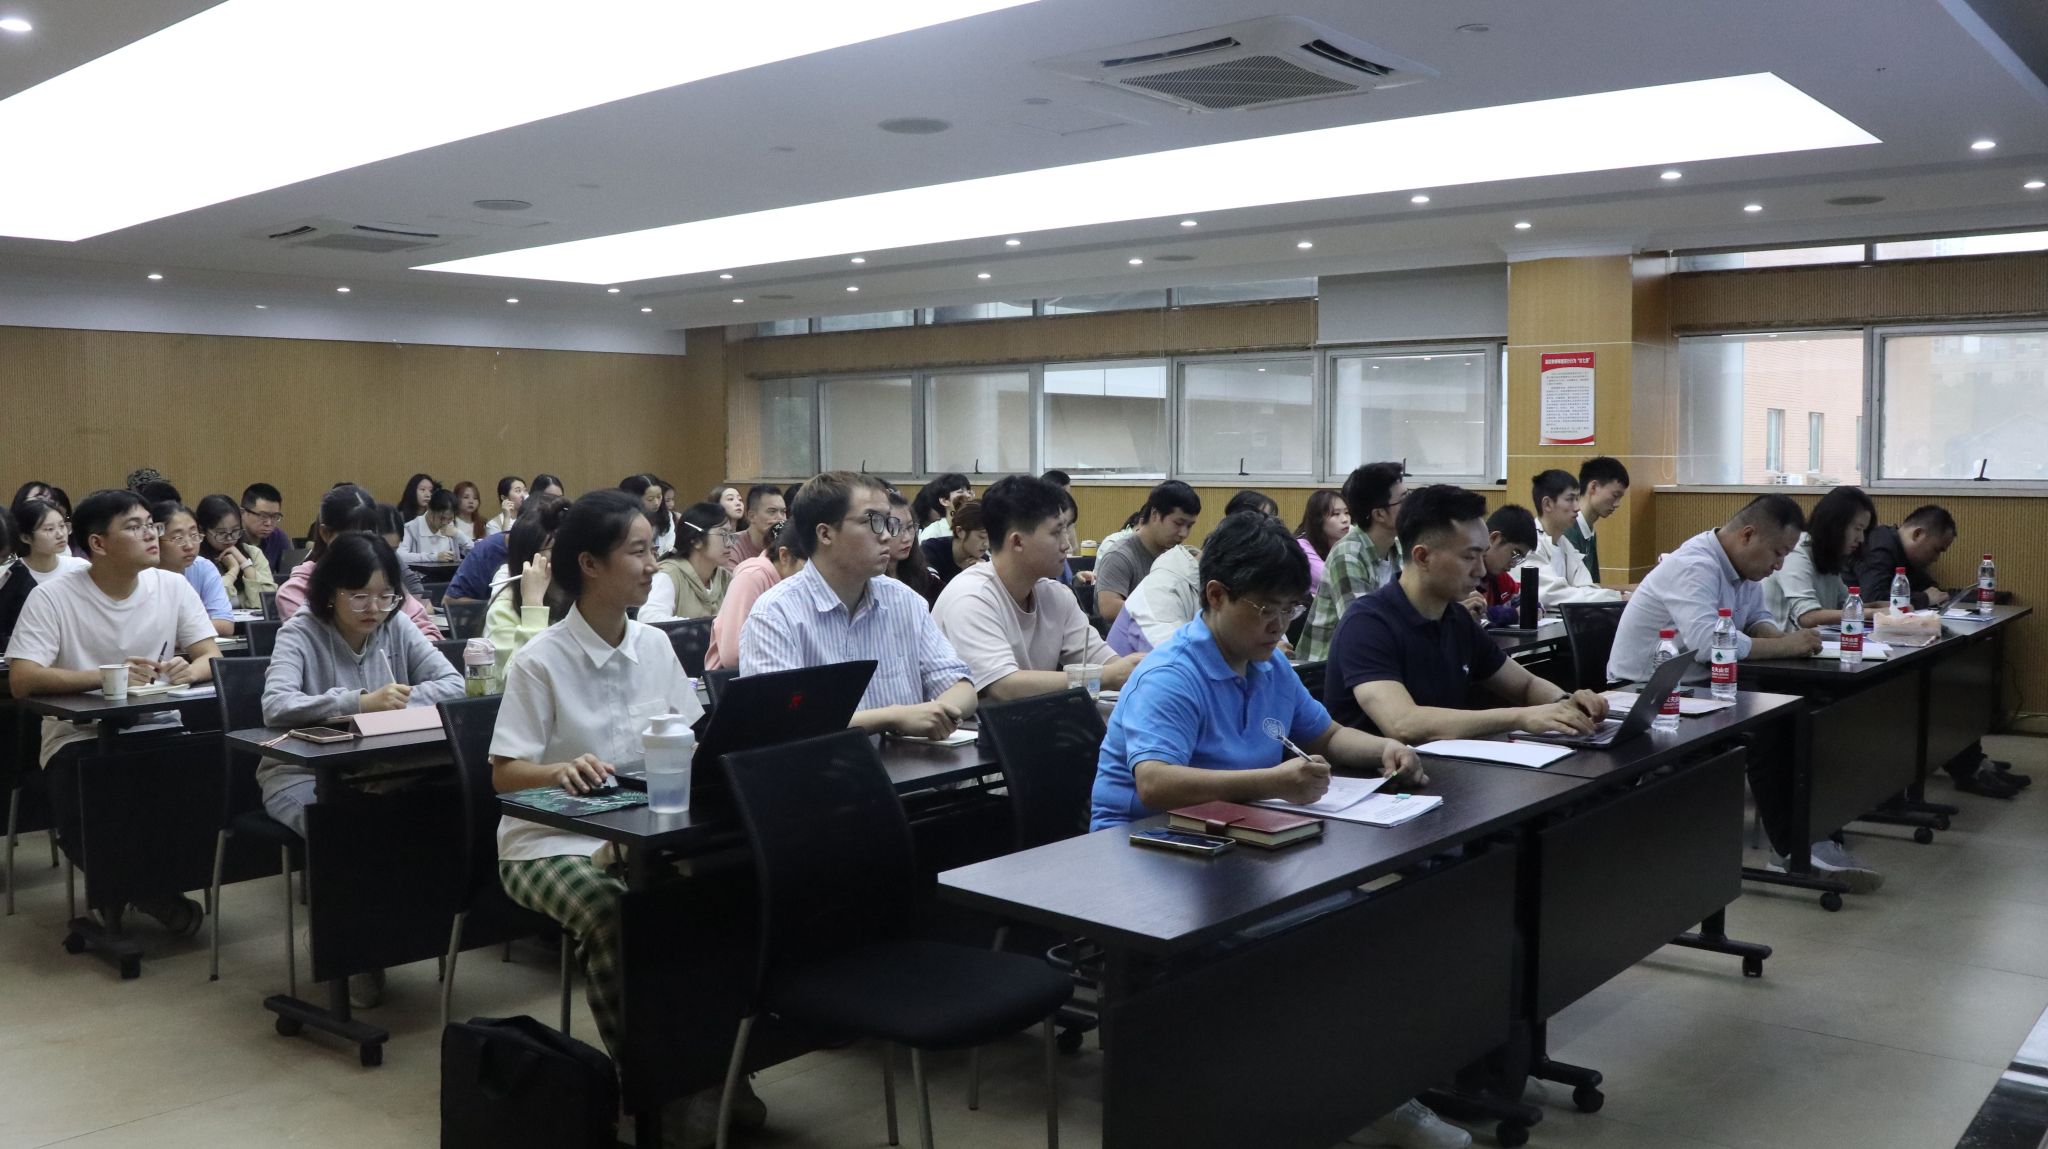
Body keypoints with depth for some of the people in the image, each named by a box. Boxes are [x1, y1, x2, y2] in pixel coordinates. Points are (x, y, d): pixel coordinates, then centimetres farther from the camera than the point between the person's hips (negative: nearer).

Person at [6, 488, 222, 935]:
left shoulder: (173, 587, 2)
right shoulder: (52, 596, -9)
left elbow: (213, 658, 1)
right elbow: (21, 680, -17)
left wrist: (189, 670, -23)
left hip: (159, 730, 3)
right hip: (79, 737, -3)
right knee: (87, 826, -30)